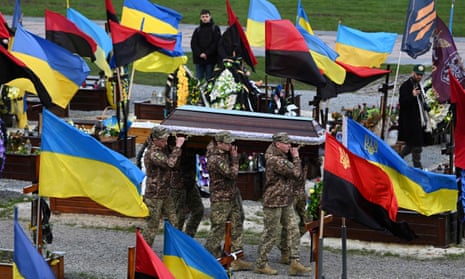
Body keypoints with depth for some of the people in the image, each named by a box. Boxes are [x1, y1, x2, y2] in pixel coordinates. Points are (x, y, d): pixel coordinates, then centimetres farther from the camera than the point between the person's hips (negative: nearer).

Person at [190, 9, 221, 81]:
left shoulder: (215, 28, 3)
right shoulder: (197, 30, 12)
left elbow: (216, 43, -5)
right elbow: (193, 44, 5)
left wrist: (207, 53, -13)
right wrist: (199, 54, -11)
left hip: (210, 59, -3)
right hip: (199, 59, 3)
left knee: (209, 79, -1)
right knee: (198, 79, 3)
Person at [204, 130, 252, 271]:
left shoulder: (226, 154, 7)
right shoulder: (215, 159, -20)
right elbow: (232, 174, -22)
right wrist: (235, 158, -12)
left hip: (233, 197, 9)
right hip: (220, 200, -9)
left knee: (237, 228, 8)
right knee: (218, 229, -4)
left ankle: (236, 259, 11)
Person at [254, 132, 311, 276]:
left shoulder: (282, 158, 14)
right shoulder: (274, 160, -19)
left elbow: (294, 176, 14)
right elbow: (296, 173, -20)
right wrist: (296, 157, -5)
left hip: (286, 202, 10)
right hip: (274, 202, -10)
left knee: (293, 231, 3)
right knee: (270, 234, -2)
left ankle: (295, 263, 3)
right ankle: (261, 264, 8)